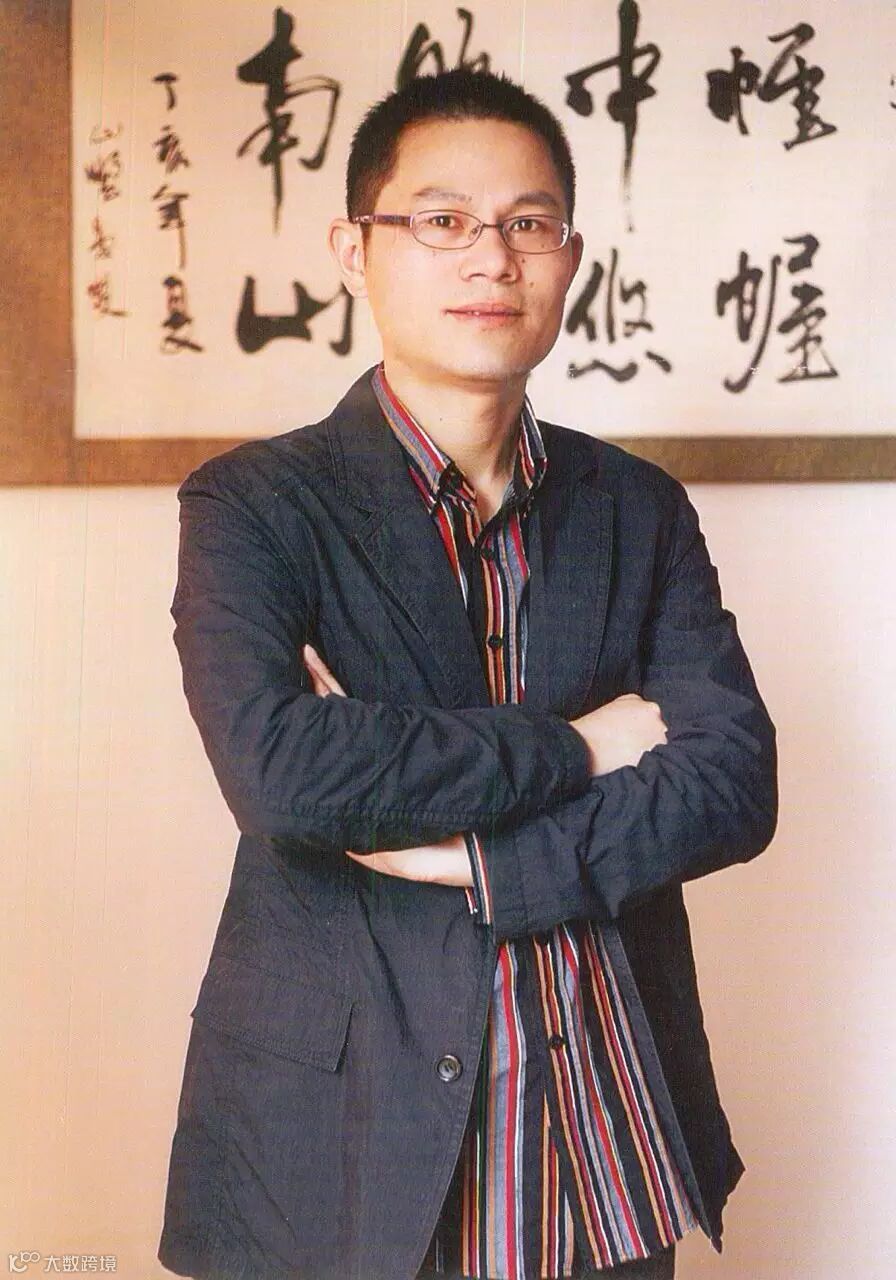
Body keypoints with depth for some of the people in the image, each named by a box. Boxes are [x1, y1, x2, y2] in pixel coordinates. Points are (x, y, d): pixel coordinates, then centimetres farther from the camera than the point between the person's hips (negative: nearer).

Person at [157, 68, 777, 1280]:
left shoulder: (640, 510, 6)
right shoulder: (254, 505, -5)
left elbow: (735, 783, -4)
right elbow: (277, 769, -22)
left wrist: (463, 854, -16)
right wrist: (573, 747, -14)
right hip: (348, 1130, -3)